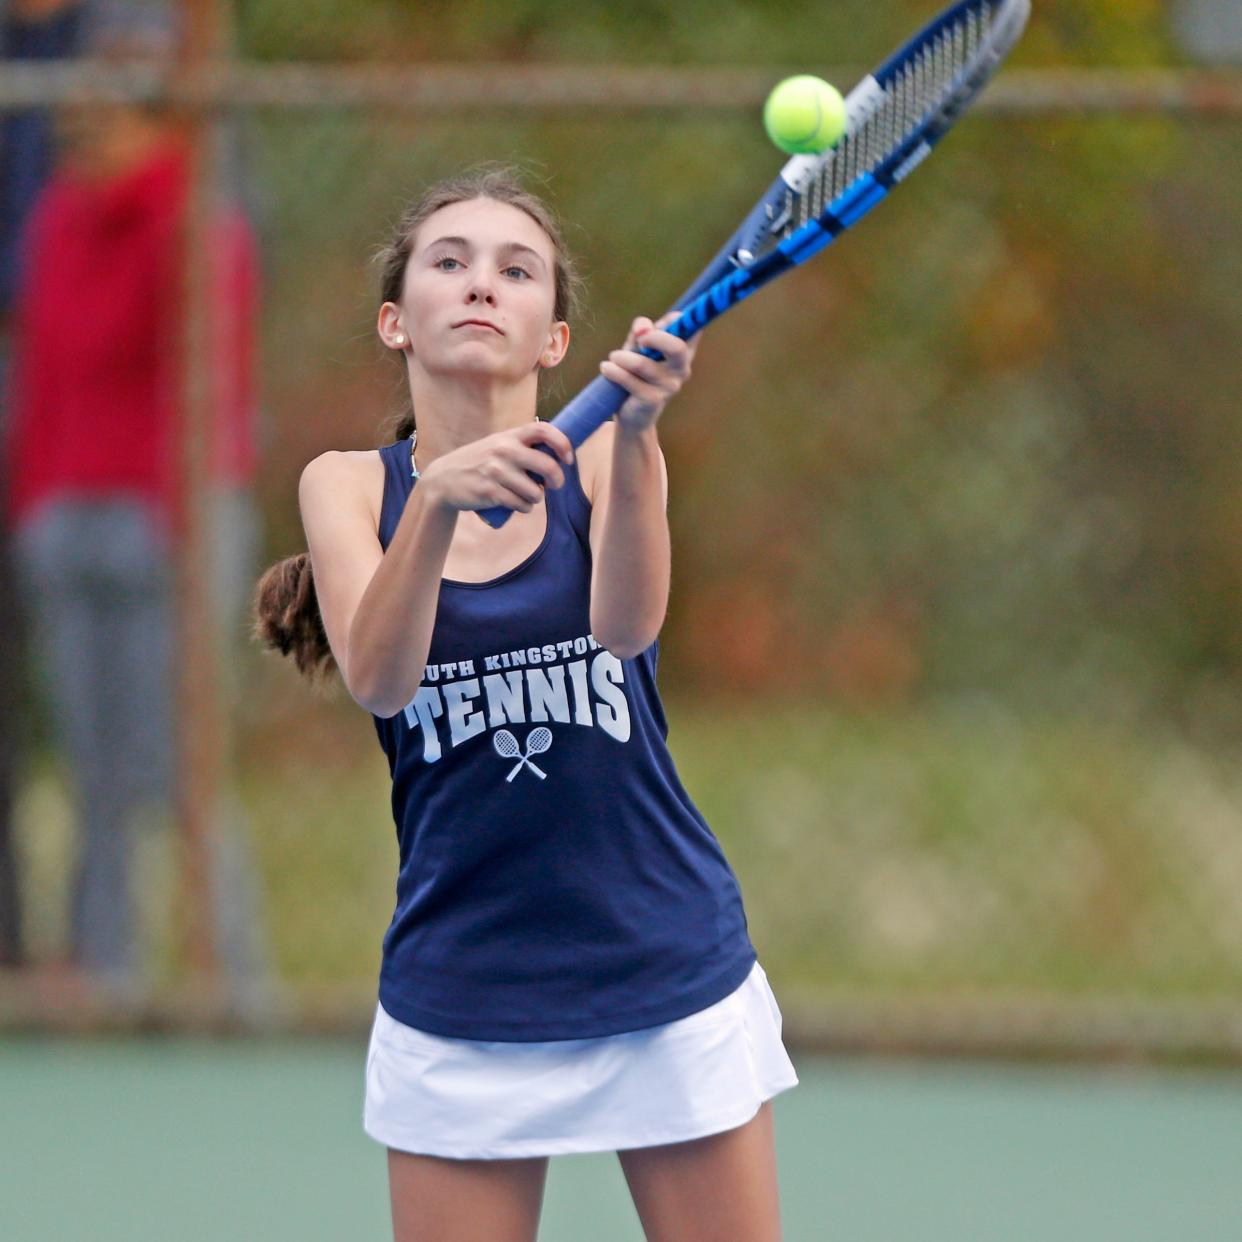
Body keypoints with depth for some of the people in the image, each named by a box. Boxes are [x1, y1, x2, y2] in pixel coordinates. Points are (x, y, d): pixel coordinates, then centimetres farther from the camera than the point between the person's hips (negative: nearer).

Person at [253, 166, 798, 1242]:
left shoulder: (599, 462, 0)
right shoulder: (350, 485, 1)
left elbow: (627, 626, -21)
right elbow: (378, 678, -18)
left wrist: (634, 434, -37)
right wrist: (441, 497, -34)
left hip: (674, 981, 0)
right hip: (458, 1017, 0)